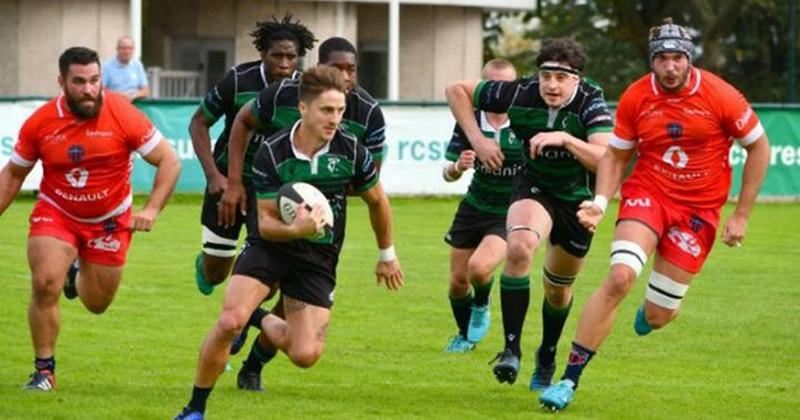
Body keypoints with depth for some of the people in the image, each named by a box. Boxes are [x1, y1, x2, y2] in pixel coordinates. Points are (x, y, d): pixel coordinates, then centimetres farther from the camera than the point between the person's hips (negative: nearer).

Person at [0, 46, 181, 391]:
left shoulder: (122, 115, -20)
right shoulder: (40, 123, -13)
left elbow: (169, 161, -14)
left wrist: (152, 210, -24)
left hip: (110, 220, 0)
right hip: (55, 214, 0)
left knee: (97, 304, 11)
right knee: (45, 284, -21)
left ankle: (83, 274, 50)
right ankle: (44, 370, -3)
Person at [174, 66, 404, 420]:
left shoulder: (351, 151, -11)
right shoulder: (271, 153, -16)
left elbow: (377, 201, 8)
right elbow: (266, 222, -12)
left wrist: (387, 255, 18)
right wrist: (295, 229, -34)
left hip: (318, 258, 2)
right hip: (270, 246, -2)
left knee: (305, 356, -9)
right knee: (230, 321, -24)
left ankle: (265, 325, 27)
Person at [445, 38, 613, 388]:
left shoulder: (590, 103, -25)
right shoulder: (521, 95, -20)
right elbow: (457, 90, -7)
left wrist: (564, 139, -49)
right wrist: (477, 140, -15)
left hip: (579, 199, 0)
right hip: (534, 188, 0)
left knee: (559, 288, 14)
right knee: (519, 247, -32)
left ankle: (547, 356, 43)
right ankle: (511, 349, -28)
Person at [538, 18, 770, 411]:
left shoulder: (719, 96, -13)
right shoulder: (635, 98, -8)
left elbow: (759, 147, -1)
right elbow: (615, 156, 6)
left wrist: (741, 215, -1)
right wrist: (600, 202, -12)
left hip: (699, 209, 0)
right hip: (646, 192, 0)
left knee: (658, 316, -1)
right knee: (620, 276, -26)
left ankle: (652, 309, 43)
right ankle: (569, 380, -19)